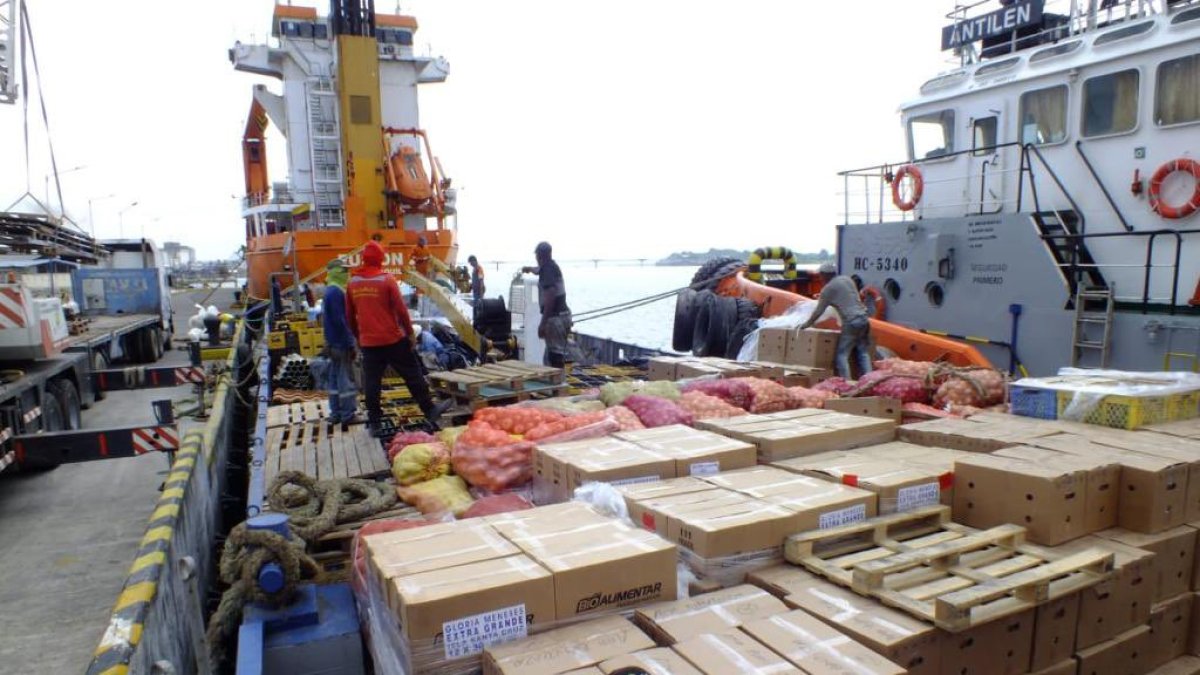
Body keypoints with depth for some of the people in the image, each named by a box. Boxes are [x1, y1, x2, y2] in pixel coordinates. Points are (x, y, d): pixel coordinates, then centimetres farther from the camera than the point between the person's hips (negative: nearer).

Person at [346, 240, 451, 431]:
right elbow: (401, 309, -10)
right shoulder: (386, 279, -9)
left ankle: (374, 421, 13)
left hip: (368, 342, 4)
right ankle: (430, 410, 12)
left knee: (371, 382, 8)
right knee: (412, 375, 6)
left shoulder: (353, 283, 4)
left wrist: (358, 337, 23)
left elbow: (349, 316, 11)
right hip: (393, 339, -4)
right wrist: (411, 333, -1)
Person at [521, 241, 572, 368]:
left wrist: (543, 323, -21)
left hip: (555, 317, -10)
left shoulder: (548, 269, -14)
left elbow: (550, 297, -22)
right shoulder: (553, 266, 15)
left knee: (555, 356, -8)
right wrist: (530, 268, 62)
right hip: (563, 314, 10)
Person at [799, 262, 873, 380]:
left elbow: (818, 312, 2)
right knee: (863, 353, 10)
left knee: (842, 355, -3)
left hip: (851, 322, -7)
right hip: (864, 319, 7)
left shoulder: (828, 288, -2)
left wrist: (807, 324, 14)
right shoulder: (847, 279, 17)